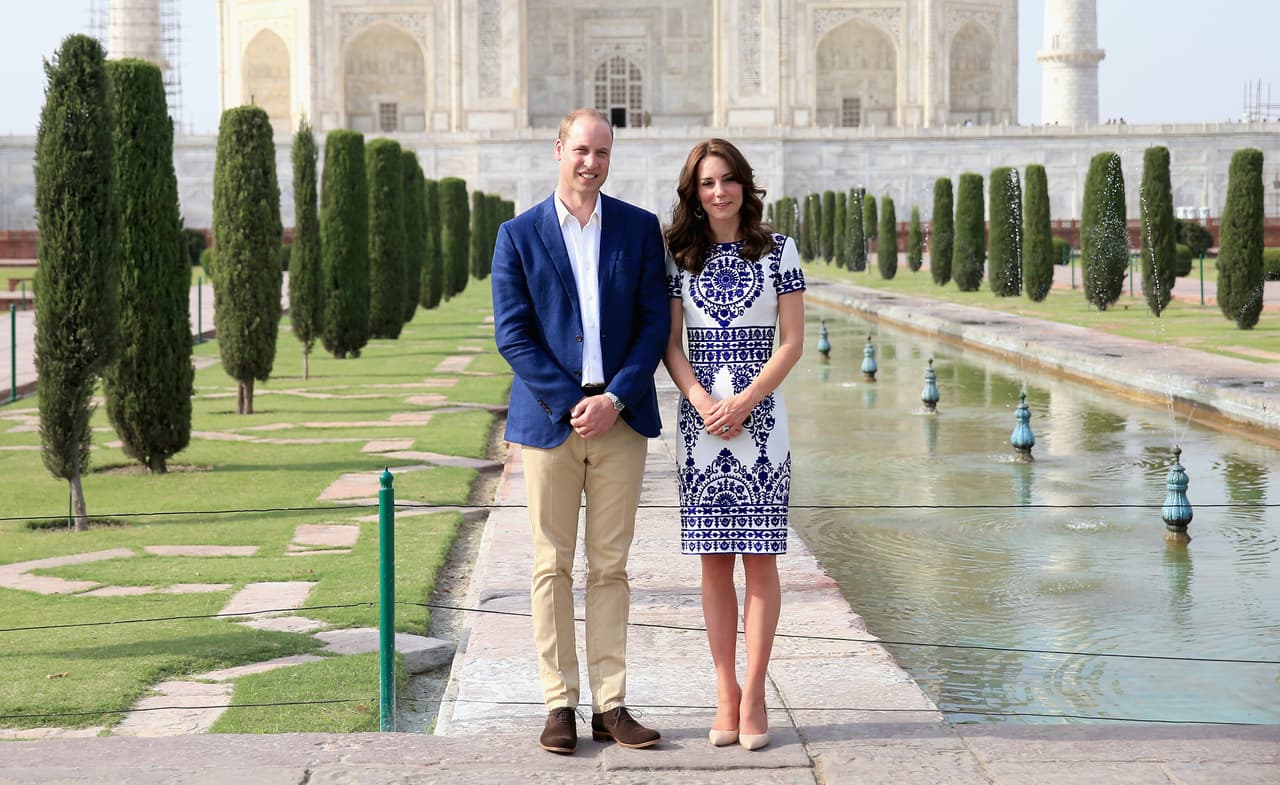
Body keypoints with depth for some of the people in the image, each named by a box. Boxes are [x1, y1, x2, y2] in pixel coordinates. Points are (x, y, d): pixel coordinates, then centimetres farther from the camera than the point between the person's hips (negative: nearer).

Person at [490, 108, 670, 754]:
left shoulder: (639, 229, 6)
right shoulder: (518, 235, 2)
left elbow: (654, 323, 2)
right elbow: (512, 334, -3)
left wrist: (614, 399, -10)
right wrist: (573, 404, -11)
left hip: (620, 418, 1)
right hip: (549, 417, -1)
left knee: (610, 565, 5)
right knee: (553, 565, 3)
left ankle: (610, 705, 9)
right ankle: (559, 704, 8)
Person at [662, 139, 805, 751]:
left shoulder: (778, 251, 3)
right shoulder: (678, 256, 7)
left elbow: (793, 341, 0)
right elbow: (670, 344, 5)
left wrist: (744, 401, -11)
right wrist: (703, 402, -11)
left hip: (759, 416, -2)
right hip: (700, 417, 2)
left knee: (759, 556, -3)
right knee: (714, 560, 3)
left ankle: (753, 696, 1)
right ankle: (726, 694, 8)